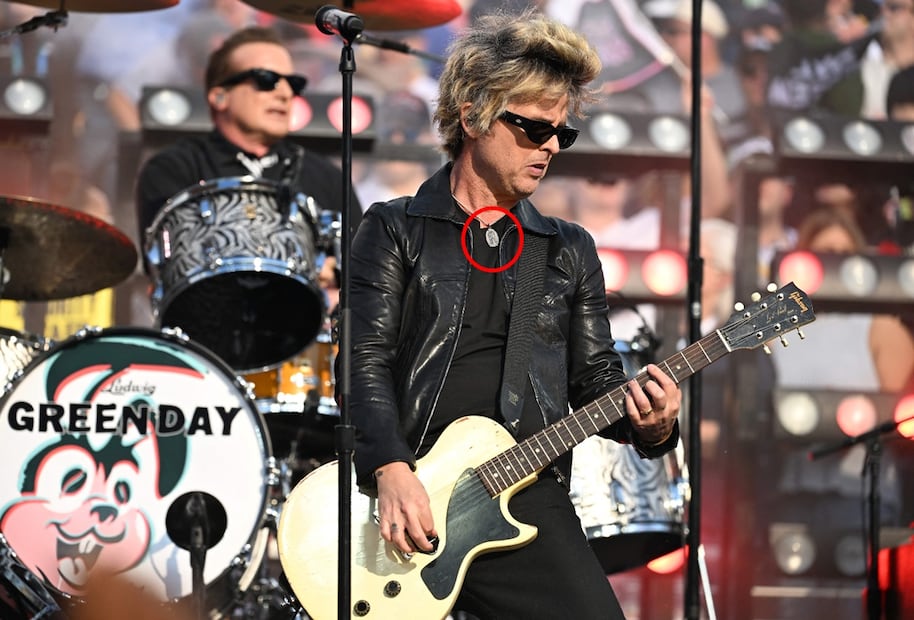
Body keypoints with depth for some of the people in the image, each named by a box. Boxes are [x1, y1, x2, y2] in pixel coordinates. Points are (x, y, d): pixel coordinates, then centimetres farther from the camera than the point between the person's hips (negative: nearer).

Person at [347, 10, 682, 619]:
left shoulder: (570, 250, 20)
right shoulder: (395, 231, 8)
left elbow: (597, 380, 18)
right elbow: (367, 359, -3)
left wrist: (650, 426, -5)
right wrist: (392, 471, -19)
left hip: (527, 494, 3)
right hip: (406, 489, -2)